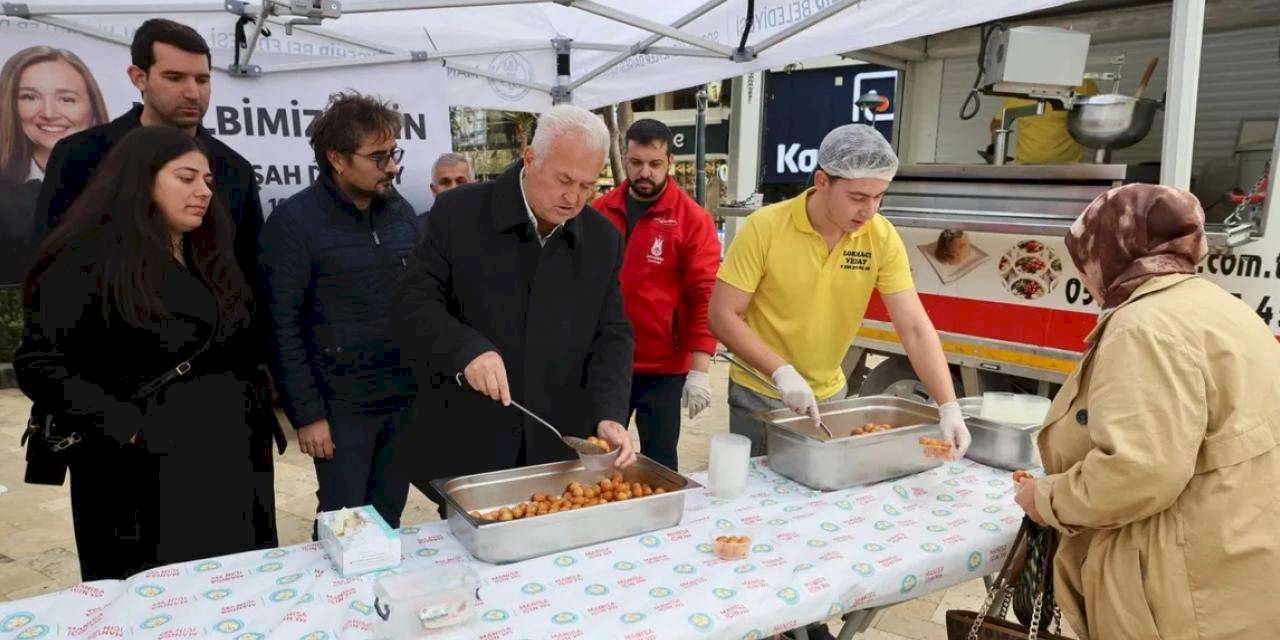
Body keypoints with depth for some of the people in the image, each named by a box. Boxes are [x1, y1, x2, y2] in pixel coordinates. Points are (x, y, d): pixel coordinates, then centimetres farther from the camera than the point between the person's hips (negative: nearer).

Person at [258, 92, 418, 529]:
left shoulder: (402, 212, 7)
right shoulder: (294, 222, -8)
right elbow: (282, 326, -9)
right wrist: (306, 414, -10)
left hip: (405, 402, 5)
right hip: (342, 410, -4)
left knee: (389, 523, 13)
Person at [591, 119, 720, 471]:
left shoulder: (693, 219, -6)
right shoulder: (599, 212, 4)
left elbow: (705, 297, -10)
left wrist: (699, 370, -16)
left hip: (663, 367, -3)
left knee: (659, 465, 7)